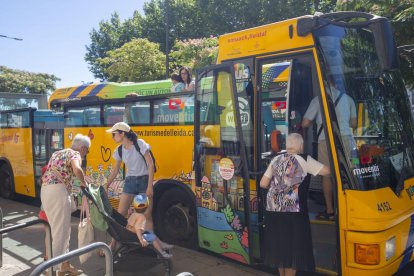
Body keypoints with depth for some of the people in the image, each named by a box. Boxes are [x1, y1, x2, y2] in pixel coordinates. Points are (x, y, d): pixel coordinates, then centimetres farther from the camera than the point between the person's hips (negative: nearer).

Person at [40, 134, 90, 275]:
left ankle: (64, 264, 25)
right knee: (61, 231, -4)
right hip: (58, 191, -9)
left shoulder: (58, 153, 25)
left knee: (58, 229, 16)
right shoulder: (75, 154, -2)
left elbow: (47, 174, 27)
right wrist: (83, 183, -6)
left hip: (45, 190, 9)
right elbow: (77, 170, -23)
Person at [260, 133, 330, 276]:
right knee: (293, 247, 5)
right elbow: (326, 171, -5)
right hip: (292, 210, -5)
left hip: (273, 209, 5)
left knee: (279, 245, 17)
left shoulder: (276, 159, 9)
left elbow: (263, 184, 7)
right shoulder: (304, 160, -3)